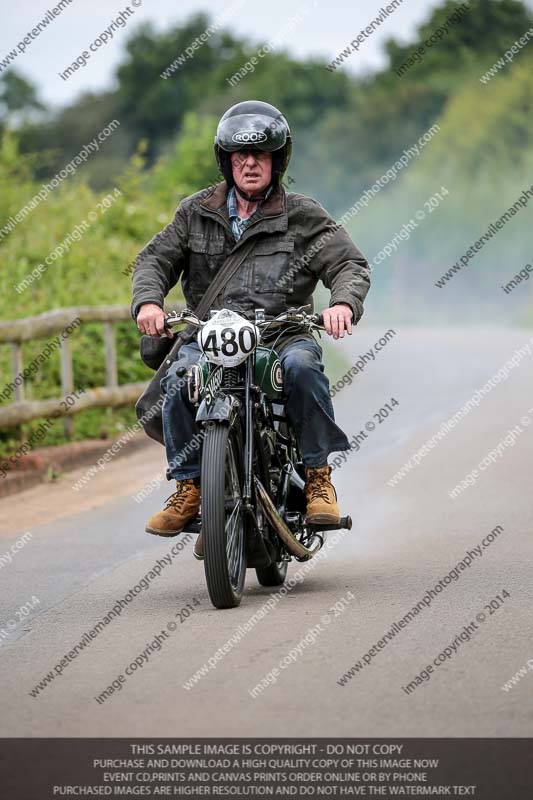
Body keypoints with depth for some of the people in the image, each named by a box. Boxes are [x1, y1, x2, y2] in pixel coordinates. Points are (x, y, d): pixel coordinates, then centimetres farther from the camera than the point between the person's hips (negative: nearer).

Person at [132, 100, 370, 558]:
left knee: (301, 366, -35)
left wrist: (344, 302, -24)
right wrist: (149, 300, -14)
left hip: (284, 331, -2)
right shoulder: (197, 213, 14)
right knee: (179, 378, -30)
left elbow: (350, 264, 0)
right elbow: (156, 258, 10)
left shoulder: (303, 216, 7)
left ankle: (318, 476, -22)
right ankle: (189, 486, -16)